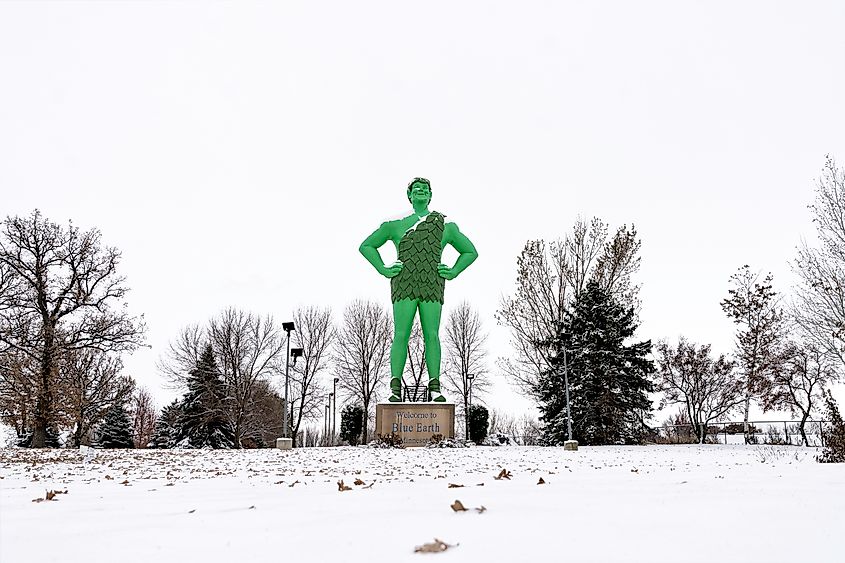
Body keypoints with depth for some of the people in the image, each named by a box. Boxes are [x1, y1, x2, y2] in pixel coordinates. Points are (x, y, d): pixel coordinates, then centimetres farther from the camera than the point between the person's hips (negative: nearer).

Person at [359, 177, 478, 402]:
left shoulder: (446, 227, 17)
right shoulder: (395, 225, 15)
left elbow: (470, 252, 25)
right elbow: (366, 246, 20)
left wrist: (453, 272, 8)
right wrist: (383, 269, 6)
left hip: (432, 288, 1)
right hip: (404, 286, -1)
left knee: (432, 335, -8)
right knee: (401, 335, -10)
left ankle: (435, 388, -7)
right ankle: (395, 388, -10)